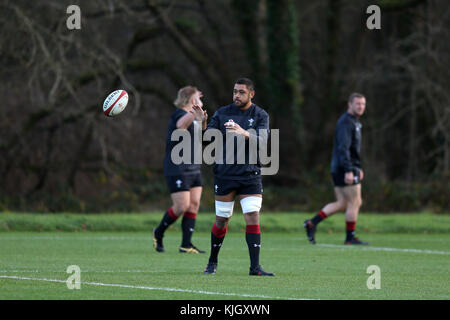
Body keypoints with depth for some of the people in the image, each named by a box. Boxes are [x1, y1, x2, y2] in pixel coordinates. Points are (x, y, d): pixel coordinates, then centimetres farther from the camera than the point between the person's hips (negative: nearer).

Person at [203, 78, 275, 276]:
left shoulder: (260, 115, 2)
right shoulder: (222, 113, 6)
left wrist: (245, 133, -32)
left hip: (250, 175, 0)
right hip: (224, 174, 1)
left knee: (253, 217, -10)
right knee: (221, 220, 5)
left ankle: (255, 267, -9)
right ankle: (212, 262, 23)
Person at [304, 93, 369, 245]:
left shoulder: (355, 122, 19)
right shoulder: (346, 122, -14)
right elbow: (343, 148, -23)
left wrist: (358, 168, 27)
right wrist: (349, 171, -28)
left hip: (339, 169, 10)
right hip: (345, 168, -10)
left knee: (341, 204, 10)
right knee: (354, 203, -3)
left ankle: (312, 223, 6)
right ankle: (350, 237, 4)